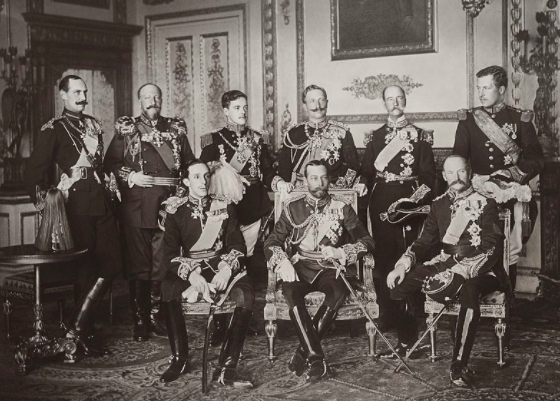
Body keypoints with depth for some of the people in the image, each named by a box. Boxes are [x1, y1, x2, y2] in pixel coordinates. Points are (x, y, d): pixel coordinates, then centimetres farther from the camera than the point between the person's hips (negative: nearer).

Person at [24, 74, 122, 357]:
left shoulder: (93, 125, 17)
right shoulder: (53, 130, -3)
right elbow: (34, 172, -5)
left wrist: (106, 186, 14)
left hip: (101, 202, 6)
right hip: (77, 205, -6)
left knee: (112, 264, 1)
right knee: (87, 269, 0)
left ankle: (80, 325, 13)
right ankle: (79, 331, 15)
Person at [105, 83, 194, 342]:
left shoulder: (176, 128, 14)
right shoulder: (126, 129, 9)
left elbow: (190, 163, 16)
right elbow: (110, 162, 6)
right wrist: (130, 177, -8)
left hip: (168, 204, 2)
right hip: (137, 206, -2)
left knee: (163, 264, 2)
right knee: (138, 265, 0)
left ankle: (156, 315, 13)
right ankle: (140, 321, 7)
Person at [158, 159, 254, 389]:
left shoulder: (225, 207, 8)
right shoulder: (176, 211, 4)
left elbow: (237, 246, 2)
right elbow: (170, 254, -5)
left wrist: (227, 269, -18)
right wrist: (192, 273, -23)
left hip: (222, 267, 1)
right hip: (189, 269, 0)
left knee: (246, 295, -32)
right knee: (167, 289, -34)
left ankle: (226, 368, -27)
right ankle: (179, 359, -15)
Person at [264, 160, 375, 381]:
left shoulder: (342, 208, 8)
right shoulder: (293, 207, 10)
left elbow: (367, 242, 4)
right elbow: (271, 242, 7)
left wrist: (341, 252, -14)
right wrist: (282, 261, -14)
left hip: (329, 268, 0)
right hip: (300, 267, 0)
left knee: (339, 291, -34)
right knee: (290, 291, -34)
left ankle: (304, 352, -23)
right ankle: (316, 358, -31)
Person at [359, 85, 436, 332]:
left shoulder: (420, 136, 9)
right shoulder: (375, 137, 13)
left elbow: (428, 175, 4)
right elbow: (367, 173, 12)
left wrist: (422, 200, -9)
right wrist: (364, 185, -6)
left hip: (410, 202, -1)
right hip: (381, 205, 1)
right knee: (383, 260, 0)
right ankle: (385, 317, 7)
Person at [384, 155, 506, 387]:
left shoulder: (486, 204, -5)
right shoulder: (440, 204, 11)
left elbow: (491, 249, -14)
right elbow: (424, 241, 11)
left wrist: (458, 272, -28)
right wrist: (403, 265, -7)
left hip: (481, 271, -6)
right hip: (446, 264, 6)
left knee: (469, 290, -39)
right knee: (400, 280, -8)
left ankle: (459, 364, -33)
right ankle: (406, 343, 9)